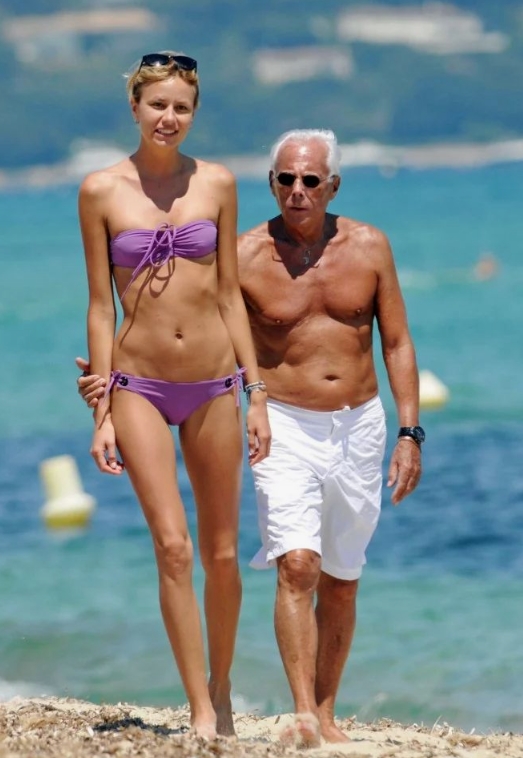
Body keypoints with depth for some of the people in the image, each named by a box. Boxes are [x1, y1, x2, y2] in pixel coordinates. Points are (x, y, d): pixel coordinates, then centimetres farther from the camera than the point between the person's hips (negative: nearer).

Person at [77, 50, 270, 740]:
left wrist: (256, 393, 4)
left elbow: (230, 294, 7)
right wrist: (102, 411, -3)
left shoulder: (217, 184, 4)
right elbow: (101, 304, 0)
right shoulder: (101, 191, -1)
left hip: (214, 384, 2)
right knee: (173, 547, -11)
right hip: (140, 386, -2)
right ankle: (201, 713, -7)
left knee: (222, 554, 7)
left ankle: (221, 690, 27)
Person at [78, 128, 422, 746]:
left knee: (340, 581, 9)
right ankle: (302, 716, -23)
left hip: (359, 425, 3)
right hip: (287, 427, -2)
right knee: (296, 566, -19)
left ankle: (326, 712, 20)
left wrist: (409, 433, 0)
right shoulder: (245, 257, -6)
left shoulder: (368, 247, 0)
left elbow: (397, 343, 6)